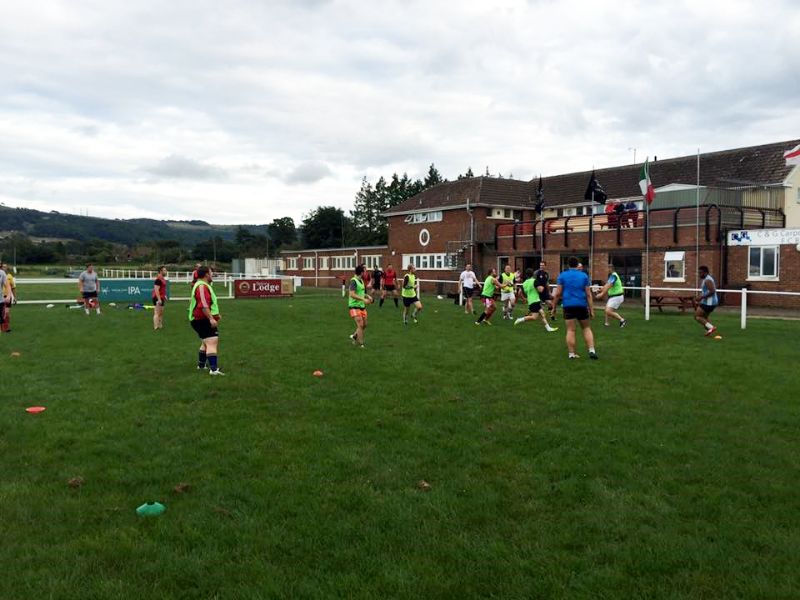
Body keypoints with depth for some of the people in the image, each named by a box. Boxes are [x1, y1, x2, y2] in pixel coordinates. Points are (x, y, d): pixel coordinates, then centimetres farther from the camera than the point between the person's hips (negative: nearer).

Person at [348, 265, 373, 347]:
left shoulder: (361, 281, 11)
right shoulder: (354, 281, -16)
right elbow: (352, 294, -26)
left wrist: (368, 296, 7)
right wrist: (363, 299, -28)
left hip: (362, 306, 9)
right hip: (354, 306, -9)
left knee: (364, 325, 13)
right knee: (360, 325, -11)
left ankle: (354, 336, 34)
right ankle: (361, 344, -2)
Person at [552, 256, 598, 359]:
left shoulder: (562, 276, 3)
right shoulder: (584, 276, 5)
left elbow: (558, 293, -2)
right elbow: (588, 294, 1)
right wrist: (591, 309, 3)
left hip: (568, 305, -1)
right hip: (582, 305, 1)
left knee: (571, 330, 1)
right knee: (586, 328, 13)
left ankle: (571, 354, 0)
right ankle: (592, 351, 3)